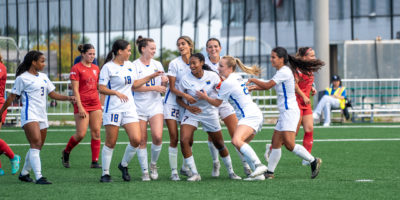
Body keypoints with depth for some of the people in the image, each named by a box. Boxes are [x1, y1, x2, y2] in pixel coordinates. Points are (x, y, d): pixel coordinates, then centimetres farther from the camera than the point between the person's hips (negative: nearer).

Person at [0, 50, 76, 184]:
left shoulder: (43, 77, 17)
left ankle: (24, 173, 24)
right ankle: (38, 177, -25)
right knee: (36, 143, -19)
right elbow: (12, 96, 0)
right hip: (29, 116, -8)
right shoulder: (22, 78, -4)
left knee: (37, 147, 9)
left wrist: (68, 98, 4)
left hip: (42, 116, 8)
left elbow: (52, 94, 19)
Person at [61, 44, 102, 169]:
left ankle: (95, 162, 1)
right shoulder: (76, 68, -6)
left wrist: (101, 103, 13)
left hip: (95, 103, 6)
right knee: (81, 134, -7)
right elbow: (75, 89, -10)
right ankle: (66, 153, 18)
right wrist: (80, 107, -16)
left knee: (96, 133, -1)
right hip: (82, 104, -6)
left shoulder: (96, 68, 12)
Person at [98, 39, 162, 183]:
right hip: (113, 109, -6)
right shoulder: (108, 67, -8)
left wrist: (151, 77, 20)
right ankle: (105, 173, 10)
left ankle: (124, 165, 16)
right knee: (110, 143, -2)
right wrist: (116, 93, -24)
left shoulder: (129, 65, 13)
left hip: (129, 108, 6)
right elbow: (101, 88, -11)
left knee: (136, 139, -7)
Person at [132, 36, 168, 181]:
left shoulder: (157, 64, 11)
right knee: (142, 140, -1)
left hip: (155, 105, 3)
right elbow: (134, 87, -13)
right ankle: (145, 171, 9)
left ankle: (153, 165, 8)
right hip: (139, 107, -3)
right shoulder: (134, 65, -3)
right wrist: (154, 88, -17)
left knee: (157, 136, -14)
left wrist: (164, 82, -5)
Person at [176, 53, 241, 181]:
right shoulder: (185, 79, -11)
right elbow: (179, 98, -1)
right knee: (184, 141, -21)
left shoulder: (212, 76, -11)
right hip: (192, 112, 0)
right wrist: (188, 107, -18)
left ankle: (231, 172, 28)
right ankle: (194, 174, -12)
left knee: (219, 144, 8)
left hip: (210, 113, 0)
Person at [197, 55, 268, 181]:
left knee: (236, 140, -27)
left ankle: (259, 165, -37)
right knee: (241, 145, 10)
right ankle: (258, 173, 2)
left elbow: (217, 103, 1)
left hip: (249, 116, -10)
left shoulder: (227, 83, -9)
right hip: (256, 115, 10)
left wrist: (205, 97, 15)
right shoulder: (237, 78, 17)